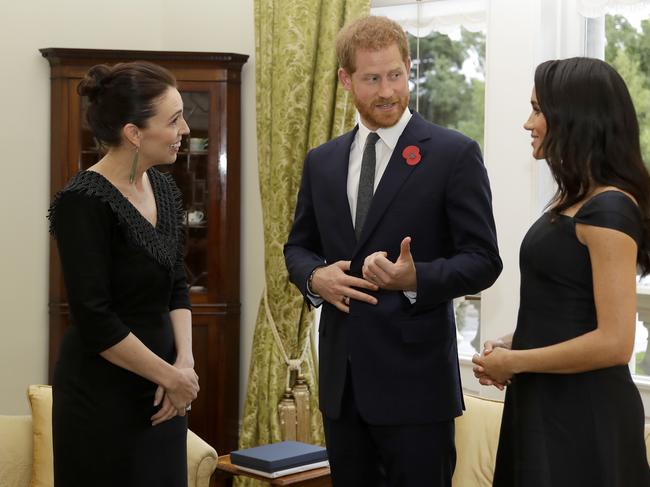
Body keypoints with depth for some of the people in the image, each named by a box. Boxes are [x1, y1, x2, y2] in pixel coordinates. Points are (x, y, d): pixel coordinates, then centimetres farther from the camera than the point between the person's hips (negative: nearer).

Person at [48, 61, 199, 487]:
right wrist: (170, 375, -12)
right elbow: (96, 321, -20)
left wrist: (184, 363, -5)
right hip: (104, 394, -7)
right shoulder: (83, 202, -18)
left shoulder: (164, 189, 4)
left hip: (162, 390, 7)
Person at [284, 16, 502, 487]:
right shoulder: (321, 161, 10)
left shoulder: (455, 154, -6)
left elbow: (483, 260, -7)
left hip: (415, 378, -5)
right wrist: (315, 276, -5)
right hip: (341, 377, 5)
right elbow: (298, 246, 18)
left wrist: (415, 278, -25)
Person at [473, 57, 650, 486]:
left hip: (582, 414, -9)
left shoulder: (608, 209, -19)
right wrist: (515, 343, 4)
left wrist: (513, 362, -14)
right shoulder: (576, 201, 10)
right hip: (548, 404, 9)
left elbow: (615, 342, -23)